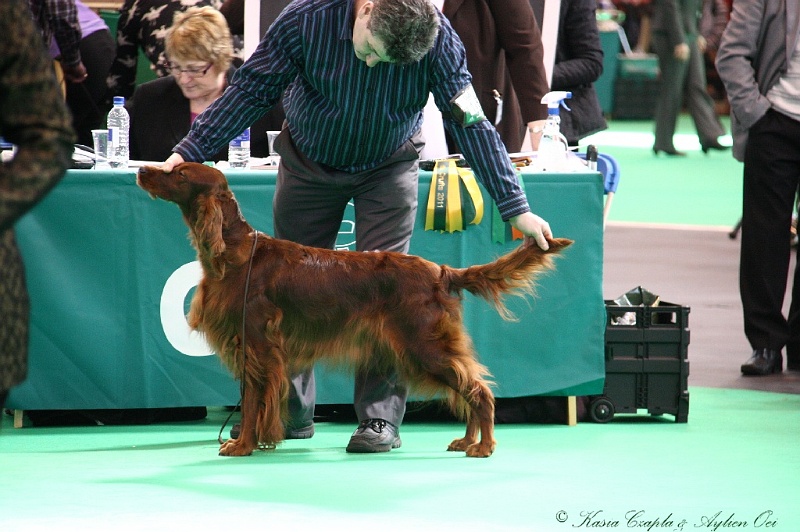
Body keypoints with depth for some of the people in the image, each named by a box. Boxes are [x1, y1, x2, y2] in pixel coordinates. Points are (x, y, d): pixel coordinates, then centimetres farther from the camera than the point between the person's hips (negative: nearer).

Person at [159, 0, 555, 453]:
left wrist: (516, 210, -22)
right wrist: (189, 152, -23)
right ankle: (290, 412, 17)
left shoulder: (438, 39, -28)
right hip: (309, 163, 1)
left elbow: (470, 123, -22)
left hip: (388, 168, -1)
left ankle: (381, 417, -7)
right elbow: (252, 89, -19)